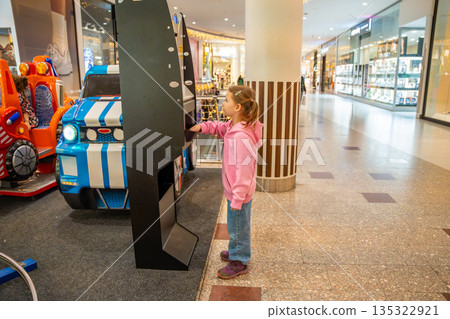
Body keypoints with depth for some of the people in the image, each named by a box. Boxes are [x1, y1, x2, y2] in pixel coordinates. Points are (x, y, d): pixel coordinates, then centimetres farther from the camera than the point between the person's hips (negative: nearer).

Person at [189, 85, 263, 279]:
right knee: (235, 226, 27)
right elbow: (221, 128, 22)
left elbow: (243, 170, -29)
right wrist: (203, 127, 5)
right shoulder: (233, 126, -2)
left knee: (237, 227, 11)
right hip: (235, 190, 9)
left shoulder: (241, 136, -31)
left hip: (239, 193, -9)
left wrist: (237, 199, -23)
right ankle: (235, 252, 48)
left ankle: (239, 263, 31)